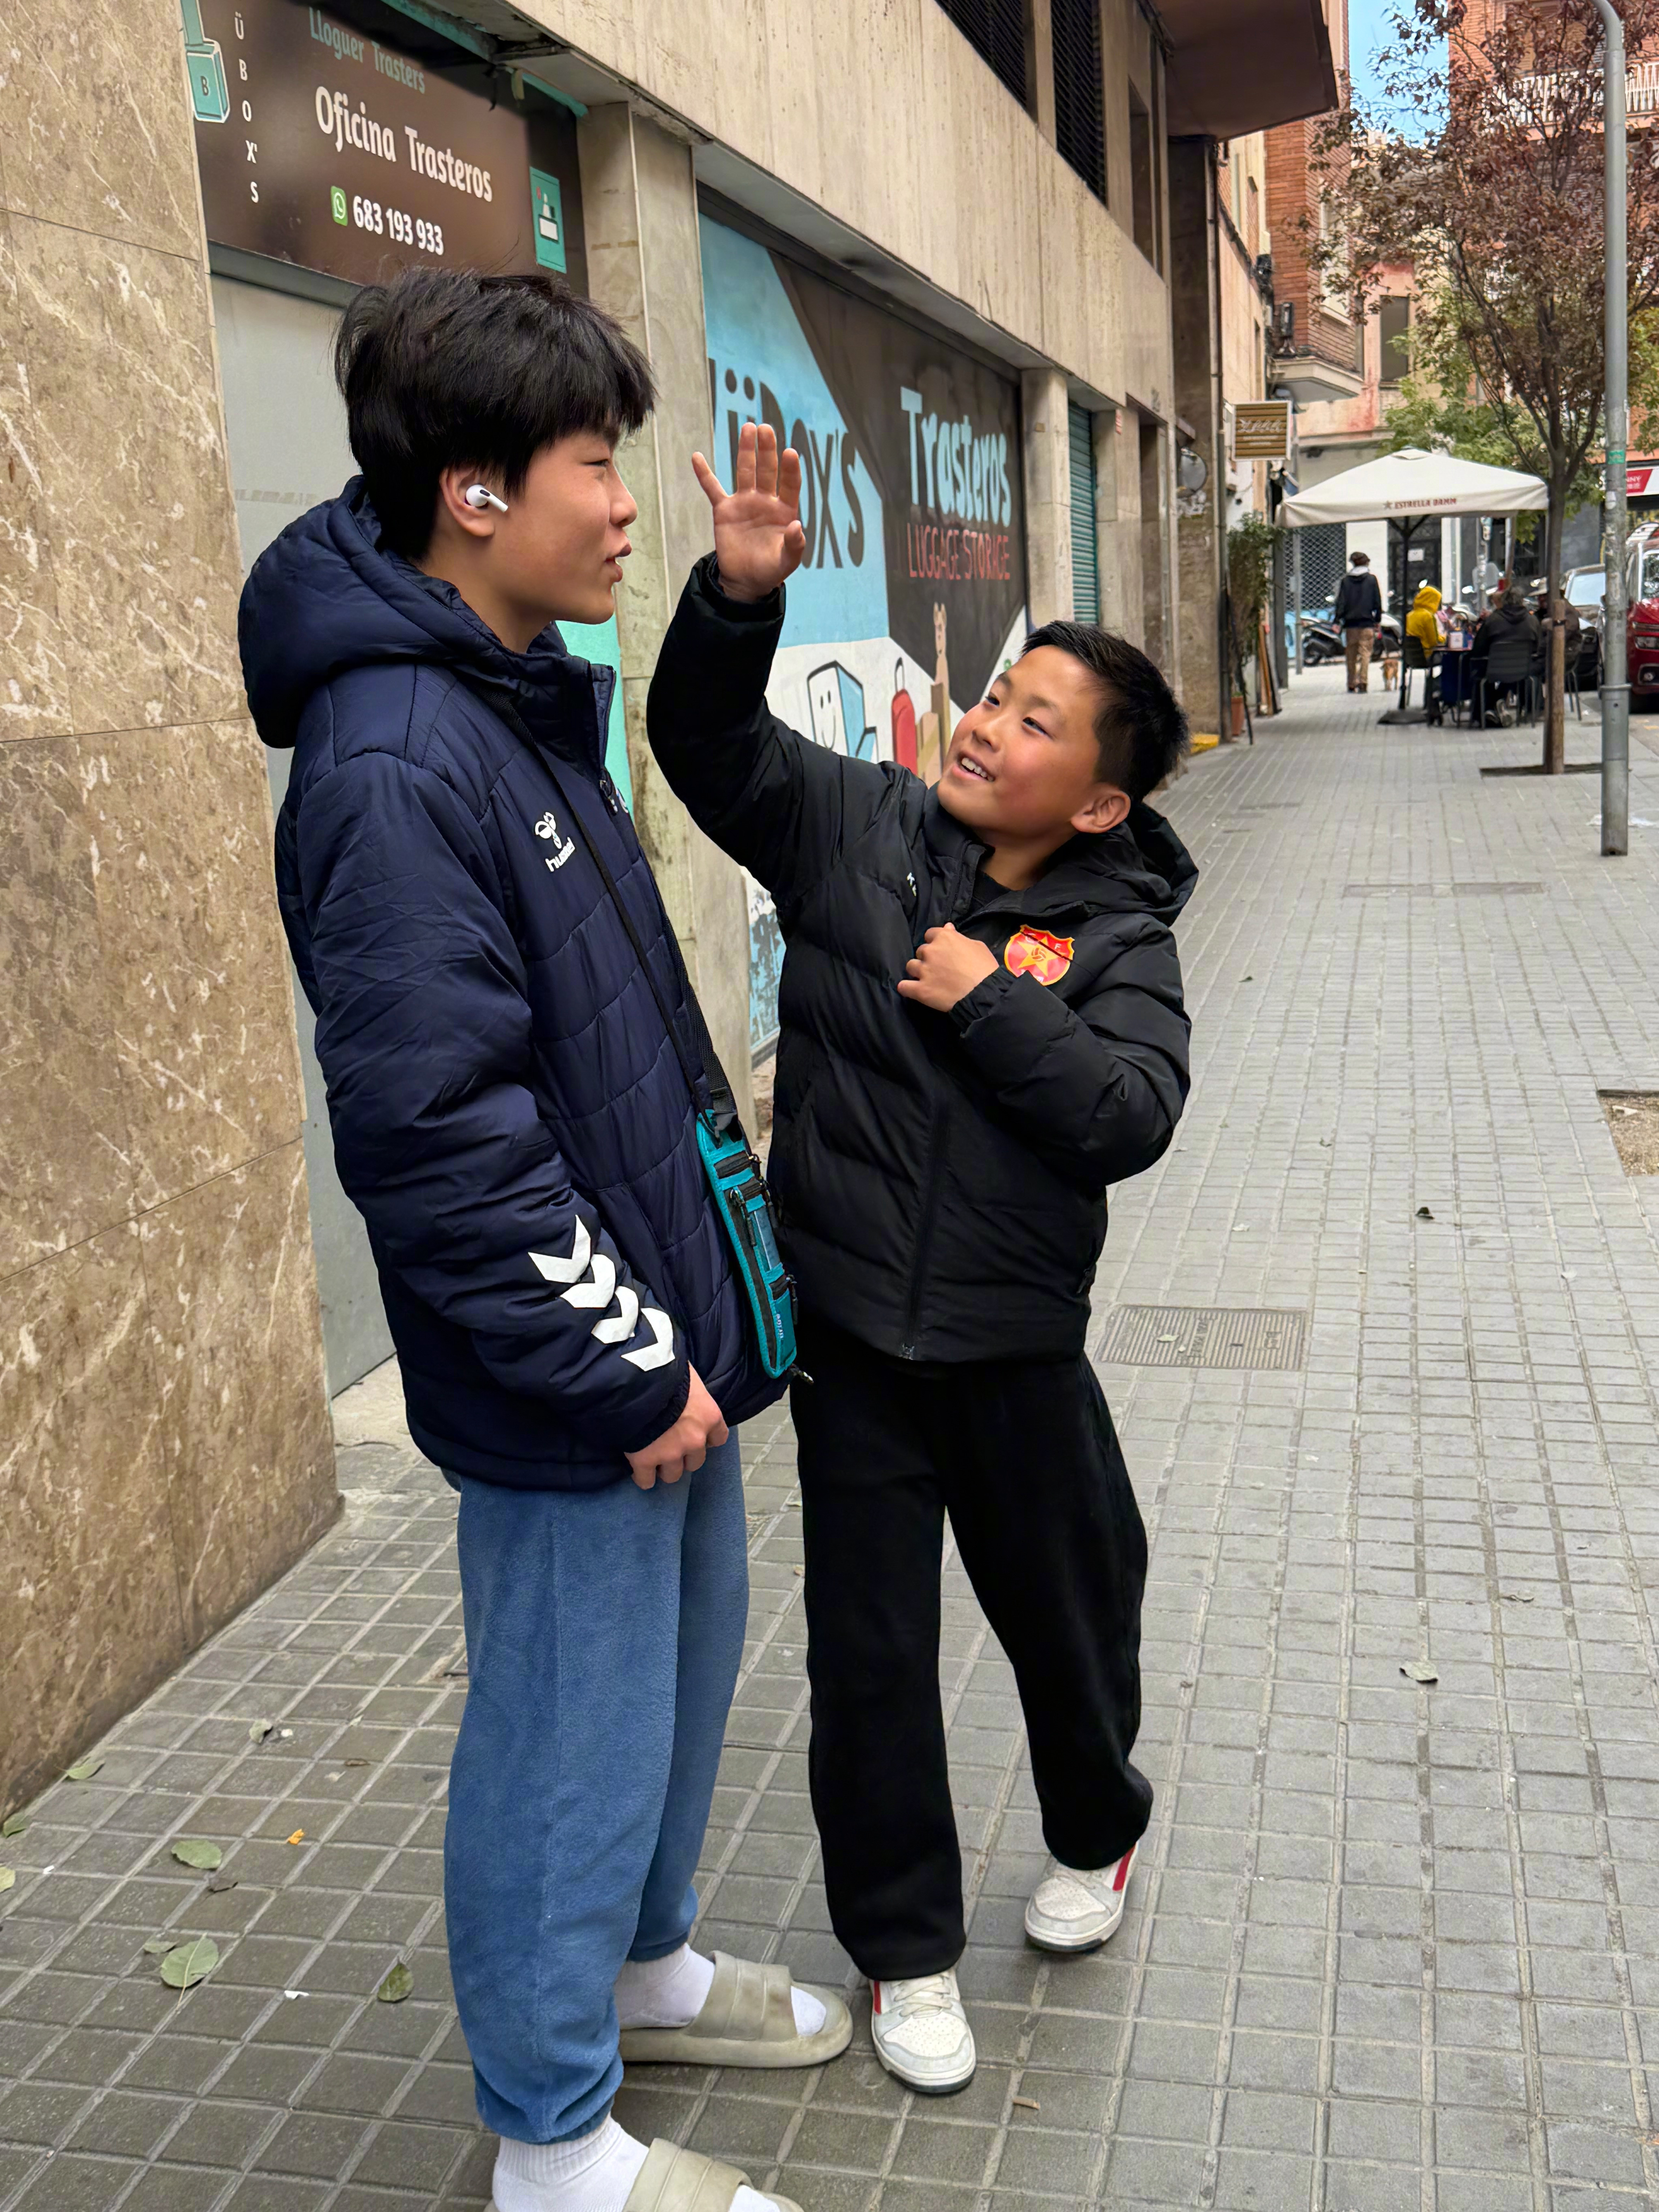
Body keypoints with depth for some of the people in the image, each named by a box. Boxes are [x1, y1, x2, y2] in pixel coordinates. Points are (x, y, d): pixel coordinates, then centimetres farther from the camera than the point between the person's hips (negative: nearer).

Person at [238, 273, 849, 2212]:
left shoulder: (531, 702, 10)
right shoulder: (393, 765, -23)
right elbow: (434, 1138, -26)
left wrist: (687, 1322, 18)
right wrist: (625, 1366, -18)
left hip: (658, 1333, 10)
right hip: (569, 1393, -10)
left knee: (679, 1670, 25)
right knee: (573, 1746, 7)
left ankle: (641, 1964, 49)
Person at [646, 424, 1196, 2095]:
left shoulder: (1117, 937, -5)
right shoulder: (852, 825, -3)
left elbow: (1131, 1116, -17)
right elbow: (709, 737, -9)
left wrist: (988, 1002, -19)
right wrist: (738, 595, -25)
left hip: (1016, 1342, 0)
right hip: (850, 1329, 0)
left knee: (1070, 1609, 19)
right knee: (870, 1652, 9)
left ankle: (1096, 1837, 51)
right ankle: (903, 1946, 31)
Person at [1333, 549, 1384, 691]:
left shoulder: (1346, 581, 4)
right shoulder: (1371, 579, 1)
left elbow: (1341, 602, 2)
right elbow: (1378, 602, 2)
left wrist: (1337, 621, 2)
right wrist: (1378, 619, 11)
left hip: (1351, 623, 2)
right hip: (1367, 622, -2)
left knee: (1352, 655, 8)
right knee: (1365, 653, -3)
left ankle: (1352, 684, 11)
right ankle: (1363, 681, -16)